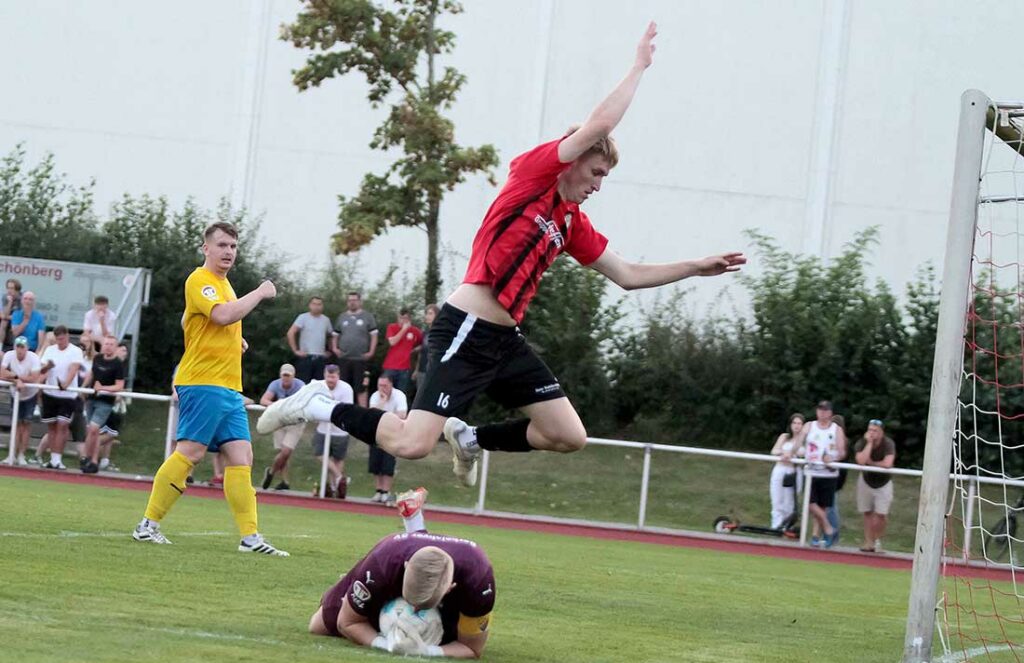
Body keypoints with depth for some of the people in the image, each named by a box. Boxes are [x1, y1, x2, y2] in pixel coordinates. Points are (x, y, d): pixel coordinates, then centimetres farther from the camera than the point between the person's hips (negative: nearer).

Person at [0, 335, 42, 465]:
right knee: (17, 423, 4)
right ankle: (14, 454, 9)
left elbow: (34, 378, -32)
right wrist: (18, 379, -33)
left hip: (30, 395, -2)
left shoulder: (34, 358, -24)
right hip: (16, 394, 2)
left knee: (26, 423, -4)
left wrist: (14, 376, -28)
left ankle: (21, 455, 1)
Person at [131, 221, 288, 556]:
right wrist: (260, 293, -14)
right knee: (189, 452, -11)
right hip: (203, 383, -9)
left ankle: (250, 536, 0)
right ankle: (148, 525, -5)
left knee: (241, 457, 2)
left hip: (228, 389, 9)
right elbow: (223, 315, -26)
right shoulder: (200, 280, -8)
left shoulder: (222, 283, 21)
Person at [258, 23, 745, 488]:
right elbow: (599, 125, -16)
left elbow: (627, 275, 25)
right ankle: (320, 408, 2)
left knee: (570, 436, 3)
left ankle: (470, 438, 22)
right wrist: (639, 66, -5)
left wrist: (698, 267, 22)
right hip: (466, 330, -9)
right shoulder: (532, 172, -6)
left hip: (504, 339, 9)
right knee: (412, 444, -20)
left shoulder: (573, 224, 16)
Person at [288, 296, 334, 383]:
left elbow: (331, 335, 25)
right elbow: (290, 333, -10)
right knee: (303, 384, -6)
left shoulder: (326, 320, 11)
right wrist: (295, 350, -11)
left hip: (321, 358, 4)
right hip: (305, 357, -4)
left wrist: (329, 351, 15)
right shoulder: (303, 317, -4)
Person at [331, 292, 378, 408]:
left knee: (361, 388, -3)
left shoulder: (367, 317, 2)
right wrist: (334, 348, 3)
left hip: (361, 359, -4)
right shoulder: (342, 317, 13)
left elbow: (374, 335, -1)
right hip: (343, 359, 4)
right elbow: (335, 335, 19)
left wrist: (371, 352, -10)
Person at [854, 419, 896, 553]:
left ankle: (878, 540, 16)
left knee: (881, 515, -6)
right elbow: (861, 461, -35)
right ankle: (868, 542, 10)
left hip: (883, 483, -2)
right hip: (866, 481, 2)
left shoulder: (888, 444, -22)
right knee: (867, 513, 4)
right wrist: (869, 443, -33)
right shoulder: (861, 443, -17)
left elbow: (887, 463, -35)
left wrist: (870, 463, -22)